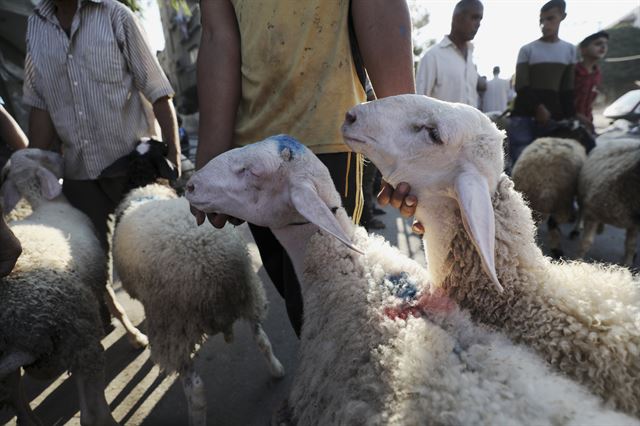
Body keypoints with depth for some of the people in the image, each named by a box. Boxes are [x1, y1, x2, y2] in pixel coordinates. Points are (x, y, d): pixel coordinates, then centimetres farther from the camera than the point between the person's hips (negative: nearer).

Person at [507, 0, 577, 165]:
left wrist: (570, 119, 5)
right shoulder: (527, 49, 6)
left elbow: (567, 90, 13)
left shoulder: (570, 50, 16)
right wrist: (538, 107, -12)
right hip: (524, 115, -3)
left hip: (553, 117, 3)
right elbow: (521, 87, -1)